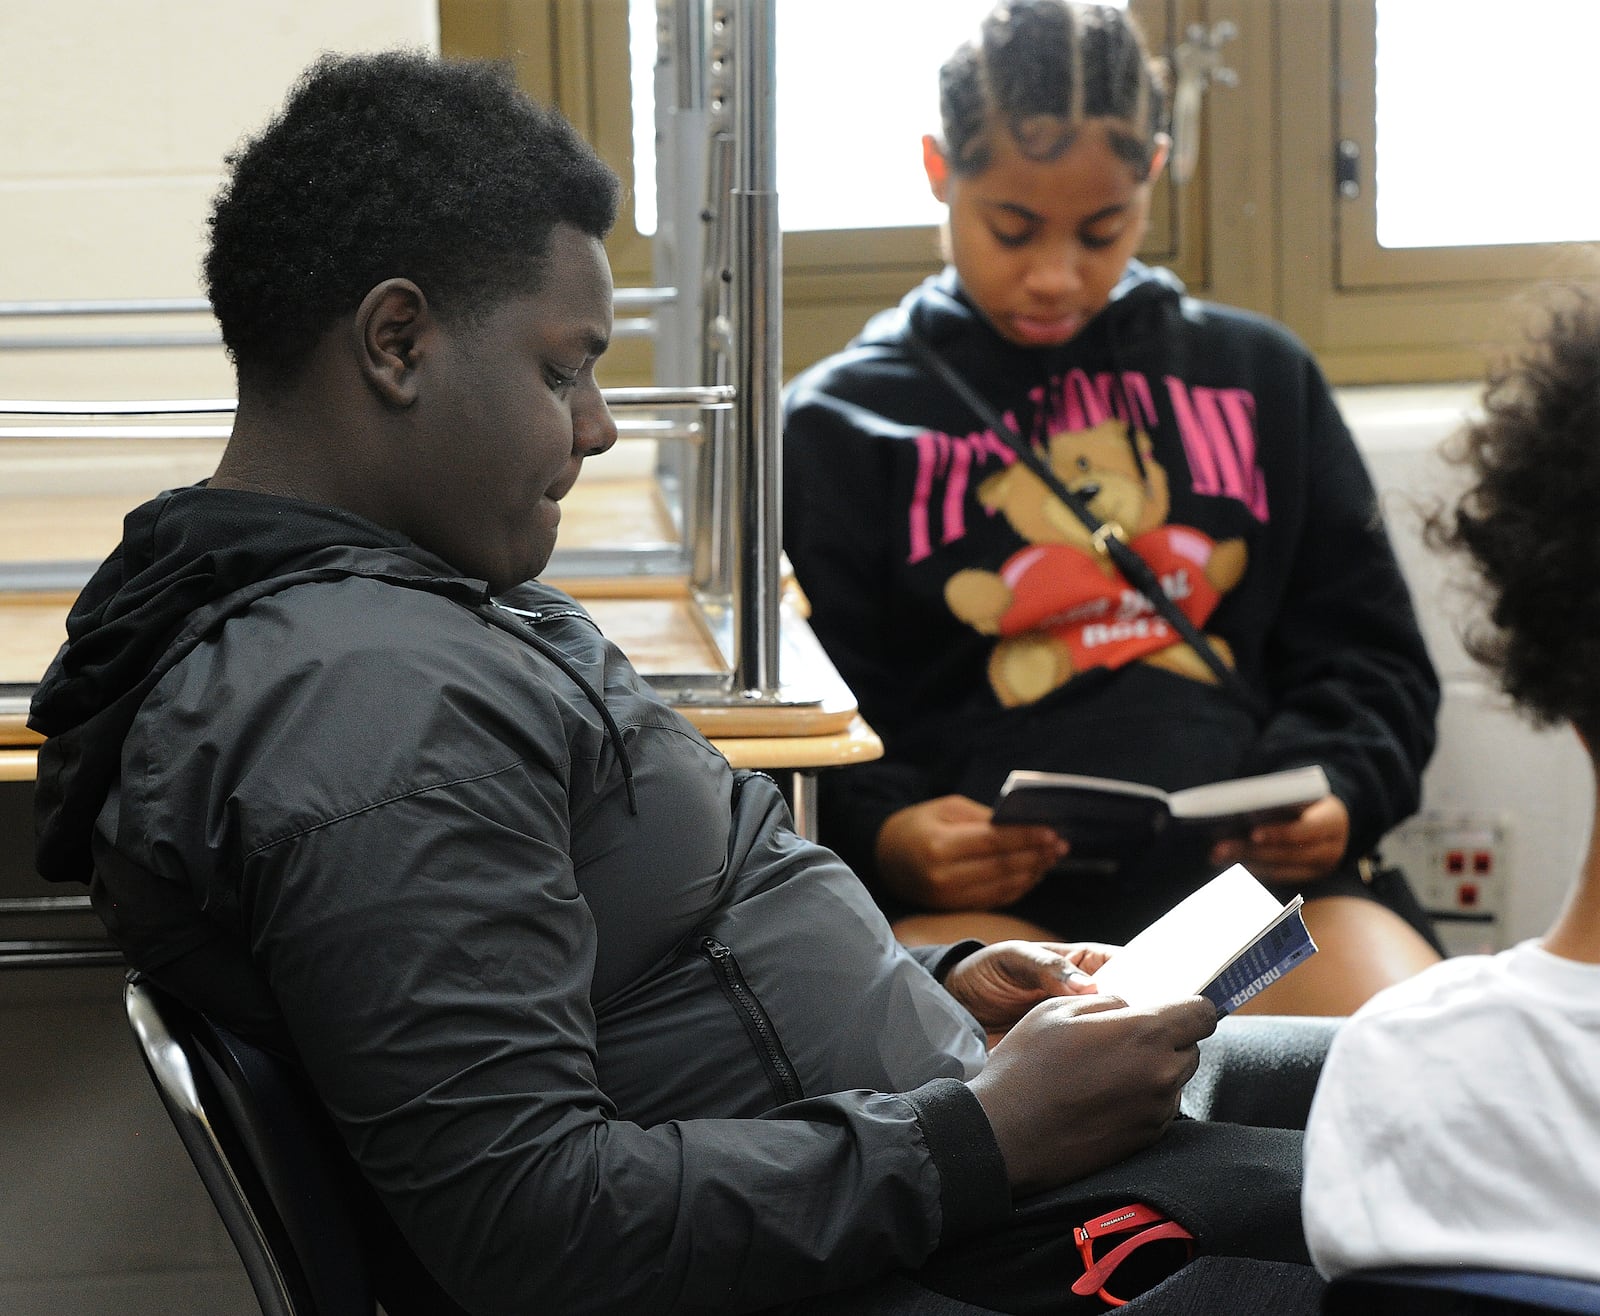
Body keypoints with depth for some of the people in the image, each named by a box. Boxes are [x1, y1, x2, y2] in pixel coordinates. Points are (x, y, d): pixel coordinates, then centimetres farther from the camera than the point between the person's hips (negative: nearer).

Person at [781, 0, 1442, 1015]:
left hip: (1258, 862, 3)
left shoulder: (1260, 377, 23)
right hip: (984, 892, -2)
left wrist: (1333, 789, 0)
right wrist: (882, 837, -13)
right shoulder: (842, 423, 16)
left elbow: (1367, 651, 24)